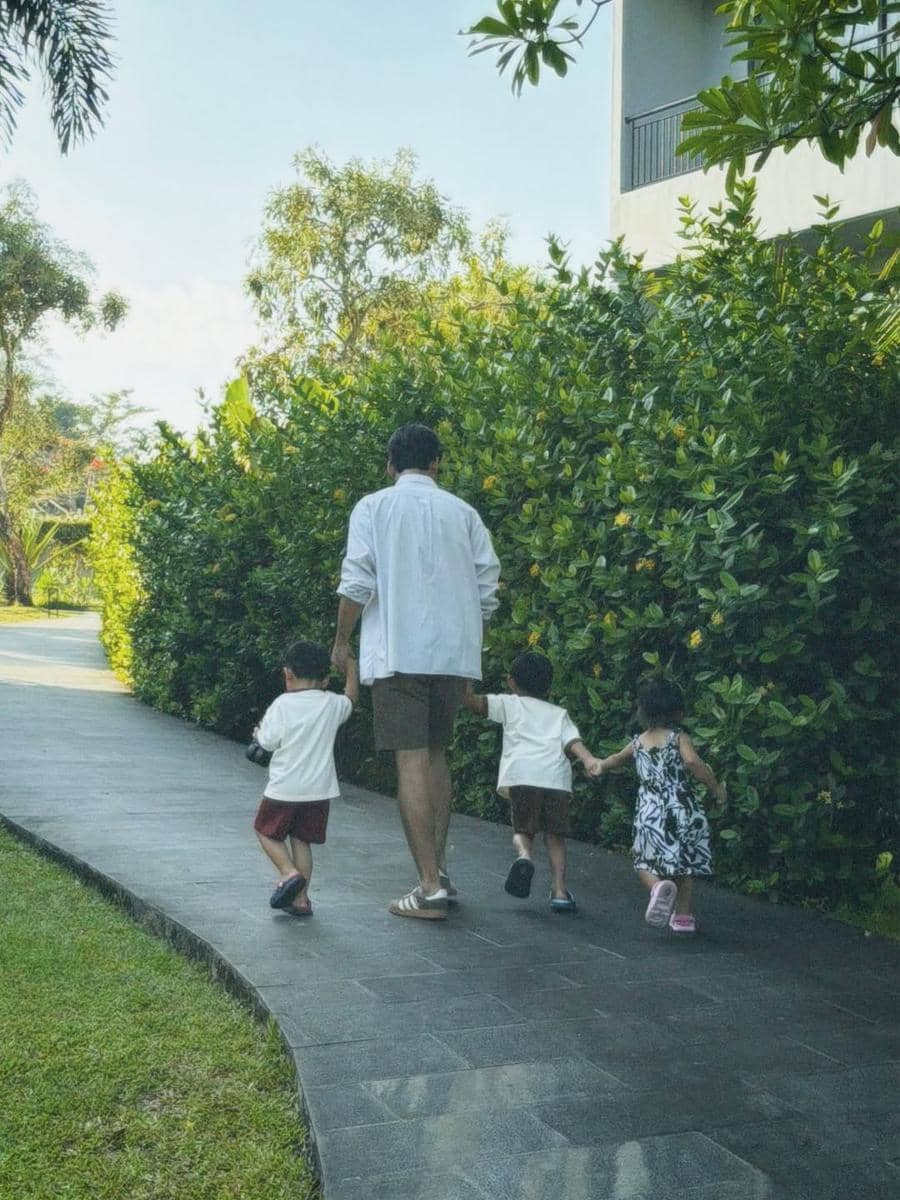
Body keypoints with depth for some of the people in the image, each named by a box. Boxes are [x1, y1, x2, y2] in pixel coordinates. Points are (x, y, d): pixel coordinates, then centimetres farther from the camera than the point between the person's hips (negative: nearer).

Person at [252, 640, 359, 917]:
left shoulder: (282, 705, -10)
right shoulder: (332, 704, 0)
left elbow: (268, 742, -7)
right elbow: (352, 697, 21)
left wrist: (259, 733, 14)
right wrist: (350, 666, 29)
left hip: (284, 789, -4)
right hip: (319, 789, 4)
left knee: (266, 831, 15)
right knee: (302, 840, 13)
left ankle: (289, 873, -5)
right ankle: (301, 899, 13)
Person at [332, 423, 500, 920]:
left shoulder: (373, 507, 1)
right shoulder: (463, 512, 10)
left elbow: (357, 584, -7)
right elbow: (487, 590, 6)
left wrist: (342, 641, 7)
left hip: (398, 652, -4)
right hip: (455, 654, 4)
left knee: (411, 762, -4)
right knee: (436, 755, 17)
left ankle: (431, 888, -7)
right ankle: (438, 871, 20)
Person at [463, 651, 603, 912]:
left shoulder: (510, 704, 23)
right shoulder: (559, 713, 29)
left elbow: (473, 702, 12)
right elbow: (572, 740, 9)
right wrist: (588, 758, -4)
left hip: (522, 774, -2)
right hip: (557, 777, 2)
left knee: (523, 830, 9)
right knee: (554, 835, 12)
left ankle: (525, 856, -22)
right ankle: (559, 889, 0)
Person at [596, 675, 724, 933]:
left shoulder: (638, 743, 11)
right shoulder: (678, 738, 0)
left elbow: (617, 759, 32)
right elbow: (692, 761, -21)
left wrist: (600, 766, 53)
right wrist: (715, 786, -10)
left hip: (650, 812, 1)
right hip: (682, 811, -1)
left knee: (645, 863, 12)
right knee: (684, 864, 16)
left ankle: (658, 886, -20)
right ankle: (683, 916, 20)